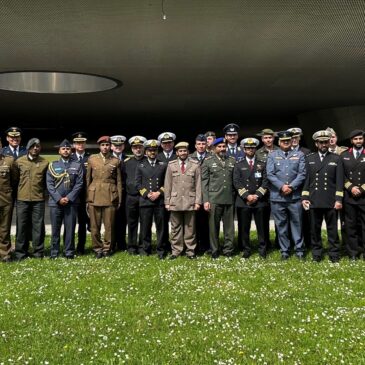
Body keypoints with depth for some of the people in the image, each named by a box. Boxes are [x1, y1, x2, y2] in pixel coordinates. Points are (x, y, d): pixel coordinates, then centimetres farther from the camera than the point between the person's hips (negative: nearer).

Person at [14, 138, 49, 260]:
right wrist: (18, 192, 11)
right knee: (22, 226, 3)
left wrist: (42, 191, 5)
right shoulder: (19, 161, 5)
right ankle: (20, 253, 12)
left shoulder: (45, 162, 4)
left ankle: (38, 252, 11)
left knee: (38, 226, 1)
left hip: (38, 199, -1)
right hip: (22, 199, 1)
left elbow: (47, 181, 9)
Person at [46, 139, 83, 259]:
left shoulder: (77, 166, 8)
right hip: (55, 202, 0)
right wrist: (59, 198, -10)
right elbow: (49, 184, 1)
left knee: (70, 228, 2)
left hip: (71, 202, 0)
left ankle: (69, 252, 10)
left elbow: (79, 184, 0)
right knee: (55, 228, 4)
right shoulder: (52, 165, 8)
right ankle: (54, 252, 12)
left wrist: (69, 198, -10)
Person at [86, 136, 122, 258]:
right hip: (94, 196, 0)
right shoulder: (92, 159, 9)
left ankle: (107, 248, 15)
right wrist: (86, 198, 3)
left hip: (110, 197, 0)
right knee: (95, 225, 2)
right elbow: (88, 179, 9)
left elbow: (119, 181, 9)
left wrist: (119, 199, 4)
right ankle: (97, 248, 15)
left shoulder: (116, 161, 8)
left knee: (109, 225, 2)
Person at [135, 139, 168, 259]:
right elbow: (138, 183, 5)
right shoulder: (140, 165, 10)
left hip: (160, 200, 0)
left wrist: (159, 193, -7)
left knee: (161, 226, 0)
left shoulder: (163, 165, 11)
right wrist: (147, 194, -7)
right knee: (145, 226, 2)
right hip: (145, 200, 0)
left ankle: (161, 250, 8)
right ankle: (145, 249, 13)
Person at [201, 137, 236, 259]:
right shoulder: (208, 161, 3)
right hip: (214, 199, -2)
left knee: (229, 226, 5)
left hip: (229, 199, 2)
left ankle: (228, 250, 15)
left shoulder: (232, 160, 11)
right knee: (214, 226, 4)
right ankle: (214, 251, 15)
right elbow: (204, 182, 0)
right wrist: (205, 200, -6)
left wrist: (236, 196, 4)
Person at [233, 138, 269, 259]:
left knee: (261, 226, 2)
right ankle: (246, 249, 12)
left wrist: (257, 195, -10)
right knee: (244, 227, 2)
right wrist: (247, 195, -12)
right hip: (243, 201, 0)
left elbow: (265, 182, 3)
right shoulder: (239, 165, 9)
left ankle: (262, 249, 11)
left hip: (260, 201, 0)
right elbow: (236, 183, -1)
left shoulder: (262, 165, 11)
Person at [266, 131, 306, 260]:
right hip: (277, 196, 0)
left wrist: (291, 187, -12)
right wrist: (281, 186, -13)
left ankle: (299, 250, 13)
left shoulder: (299, 155, 9)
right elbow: (270, 174, -2)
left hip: (295, 196, 0)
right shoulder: (272, 156, 8)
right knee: (281, 224, 6)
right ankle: (284, 251, 15)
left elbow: (302, 174, 0)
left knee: (297, 223, 3)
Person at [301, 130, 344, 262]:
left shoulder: (336, 159, 6)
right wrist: (304, 197, 0)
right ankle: (317, 253, 16)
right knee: (315, 229, 6)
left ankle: (334, 254, 13)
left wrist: (339, 199, -7)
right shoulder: (309, 159, 10)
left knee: (332, 229, 4)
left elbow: (339, 181, 1)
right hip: (314, 201, 1)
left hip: (331, 201, -1)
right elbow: (306, 179, 8)